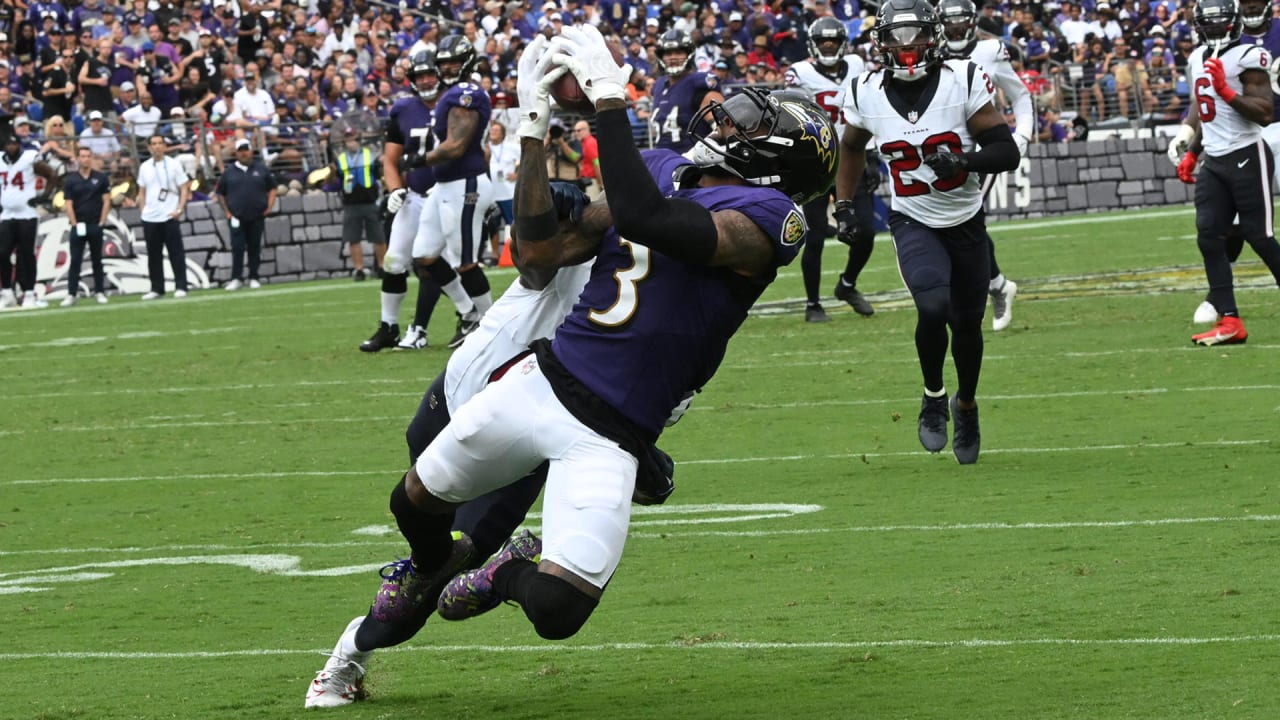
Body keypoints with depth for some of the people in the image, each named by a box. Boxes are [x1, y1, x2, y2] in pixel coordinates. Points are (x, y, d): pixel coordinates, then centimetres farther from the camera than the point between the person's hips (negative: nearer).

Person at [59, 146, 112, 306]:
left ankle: (99, 292, 12)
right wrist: (75, 224, -8)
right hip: (78, 226, -1)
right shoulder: (70, 180, 2)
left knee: (97, 260, 7)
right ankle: (71, 294, -4)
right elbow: (68, 205, 0)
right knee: (75, 261, -4)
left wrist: (101, 222, -4)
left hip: (95, 225, 1)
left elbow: (106, 201, 3)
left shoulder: (101, 178, 3)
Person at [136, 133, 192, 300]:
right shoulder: (144, 167, 10)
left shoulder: (174, 164, 0)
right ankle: (156, 289, 12)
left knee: (176, 253, -5)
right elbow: (142, 192, 17)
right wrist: (143, 211, 7)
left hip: (169, 217, -4)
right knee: (153, 255, 6)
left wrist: (180, 209, -11)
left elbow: (184, 189, 0)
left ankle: (180, 287, -3)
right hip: (150, 218, 4)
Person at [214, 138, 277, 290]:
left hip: (257, 217, 1)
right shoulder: (229, 172, 6)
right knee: (237, 248, -8)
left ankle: (253, 278, 11)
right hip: (237, 217, -1)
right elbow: (220, 193, 12)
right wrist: (227, 212, 3)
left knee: (255, 248, 5)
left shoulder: (261, 169, 7)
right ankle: (236, 278, -5)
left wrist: (269, 206, 0)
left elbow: (272, 188, 12)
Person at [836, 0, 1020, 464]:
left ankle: (966, 405, 39)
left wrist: (964, 160, -33)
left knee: (966, 324, 11)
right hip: (913, 222, -1)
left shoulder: (963, 82, -16)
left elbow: (1007, 152, -15)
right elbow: (852, 148, 14)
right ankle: (933, 396, 0)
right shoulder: (867, 95, -8)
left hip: (966, 222, 1)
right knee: (933, 306, -26)